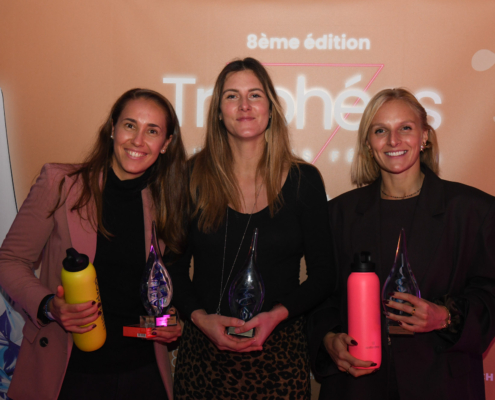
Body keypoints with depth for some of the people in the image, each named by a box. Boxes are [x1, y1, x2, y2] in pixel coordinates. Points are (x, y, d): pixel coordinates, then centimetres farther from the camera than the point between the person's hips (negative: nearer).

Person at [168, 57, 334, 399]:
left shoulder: (304, 180, -2)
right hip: (203, 349, 1)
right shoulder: (194, 176, -1)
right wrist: (201, 318, -11)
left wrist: (276, 315, -12)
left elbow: (322, 274, 1)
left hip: (278, 352, 0)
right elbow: (175, 266, 3)